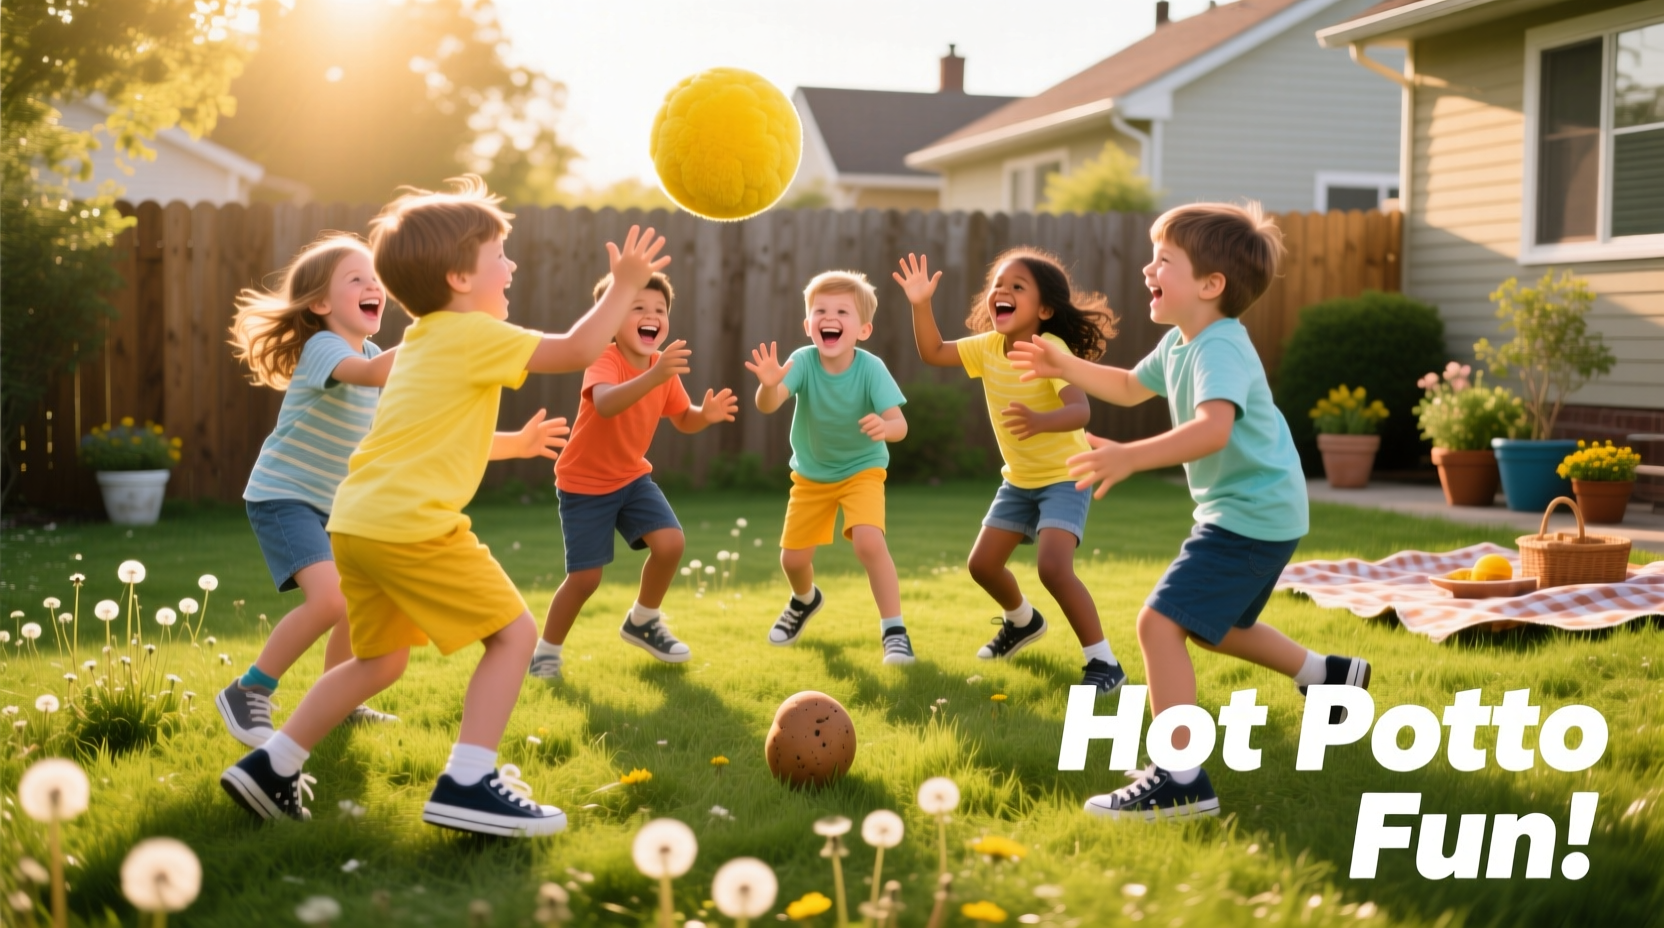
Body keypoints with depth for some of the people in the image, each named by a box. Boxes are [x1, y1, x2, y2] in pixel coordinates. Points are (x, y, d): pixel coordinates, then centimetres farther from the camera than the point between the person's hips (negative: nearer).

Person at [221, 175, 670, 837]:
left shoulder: (422, 342, 23)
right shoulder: (472, 335, -6)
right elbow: (578, 350, -6)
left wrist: (515, 443, 34)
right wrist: (624, 285, 2)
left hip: (356, 522, 10)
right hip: (411, 525, -10)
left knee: (380, 659, 23)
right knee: (513, 633, -3)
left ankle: (270, 768, 22)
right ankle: (467, 785, -9)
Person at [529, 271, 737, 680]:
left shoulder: (664, 366, -5)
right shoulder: (604, 360, -26)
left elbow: (683, 420, 6)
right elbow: (605, 405, -47)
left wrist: (707, 413, -18)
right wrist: (654, 376, -61)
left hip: (632, 476, 6)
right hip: (584, 483, -6)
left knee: (671, 543, -12)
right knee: (585, 577, -8)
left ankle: (642, 622, 14)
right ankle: (546, 649, 16)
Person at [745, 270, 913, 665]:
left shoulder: (870, 368, -27)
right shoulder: (803, 361, -24)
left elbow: (899, 424, -33)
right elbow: (767, 406, -37)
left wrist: (885, 427, -57)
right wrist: (768, 385, -60)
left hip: (862, 470, -2)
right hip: (810, 474, 3)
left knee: (868, 541, -26)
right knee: (792, 557, 6)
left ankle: (894, 631, -13)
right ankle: (805, 600, 43)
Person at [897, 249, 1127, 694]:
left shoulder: (1052, 350, -27)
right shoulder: (988, 346, -5)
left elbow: (1080, 410, -40)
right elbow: (933, 352, 1)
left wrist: (1040, 421, -61)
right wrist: (921, 304, -14)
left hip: (1065, 477, -7)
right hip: (1018, 479, 8)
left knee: (1053, 567, -25)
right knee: (983, 564, 11)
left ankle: (1104, 662, -11)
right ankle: (1022, 621, 42)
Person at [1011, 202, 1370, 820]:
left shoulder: (1218, 348, -22)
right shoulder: (1179, 344, 9)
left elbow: (1214, 427, -42)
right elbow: (1130, 388, 29)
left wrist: (1131, 456, -53)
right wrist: (1066, 367, 18)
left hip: (1252, 515, -11)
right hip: (1250, 511, 11)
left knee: (1160, 623, -19)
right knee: (1212, 624, 29)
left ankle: (1181, 781, -19)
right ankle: (1329, 676, 45)